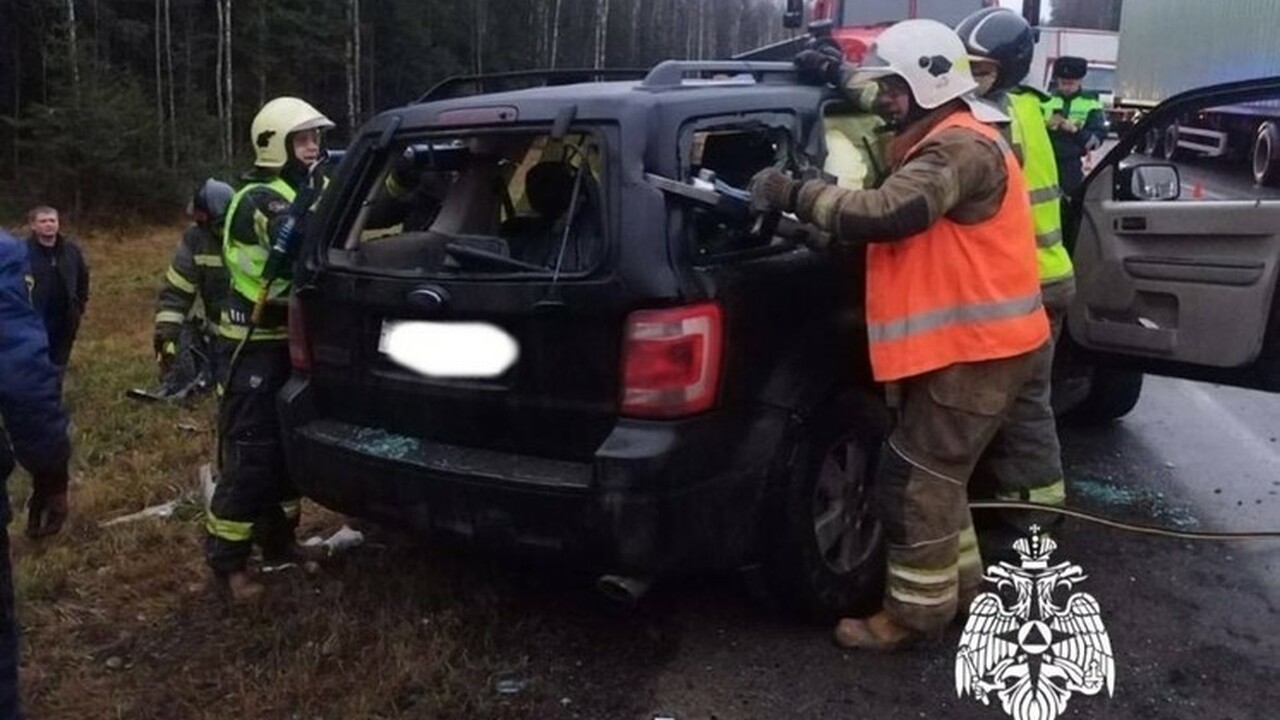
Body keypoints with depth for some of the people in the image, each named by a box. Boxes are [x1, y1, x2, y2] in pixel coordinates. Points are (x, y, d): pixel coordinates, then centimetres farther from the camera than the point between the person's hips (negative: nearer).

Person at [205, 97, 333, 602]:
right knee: (251, 452, -7)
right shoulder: (261, 199, -17)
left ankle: (277, 539, 29)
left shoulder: (303, 193, 12)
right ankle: (226, 559, 5)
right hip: (254, 346, -9)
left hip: (289, 339, 9)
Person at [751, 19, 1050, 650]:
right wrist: (815, 212, -1)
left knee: (914, 481, -4)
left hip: (975, 347, -11)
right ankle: (957, 580, 33)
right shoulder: (941, 143, 19)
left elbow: (884, 214, -31)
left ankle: (915, 612, 9)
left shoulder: (960, 147, -18)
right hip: (961, 343, 11)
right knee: (933, 472, 19)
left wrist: (794, 193, -22)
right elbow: (892, 229, 15)